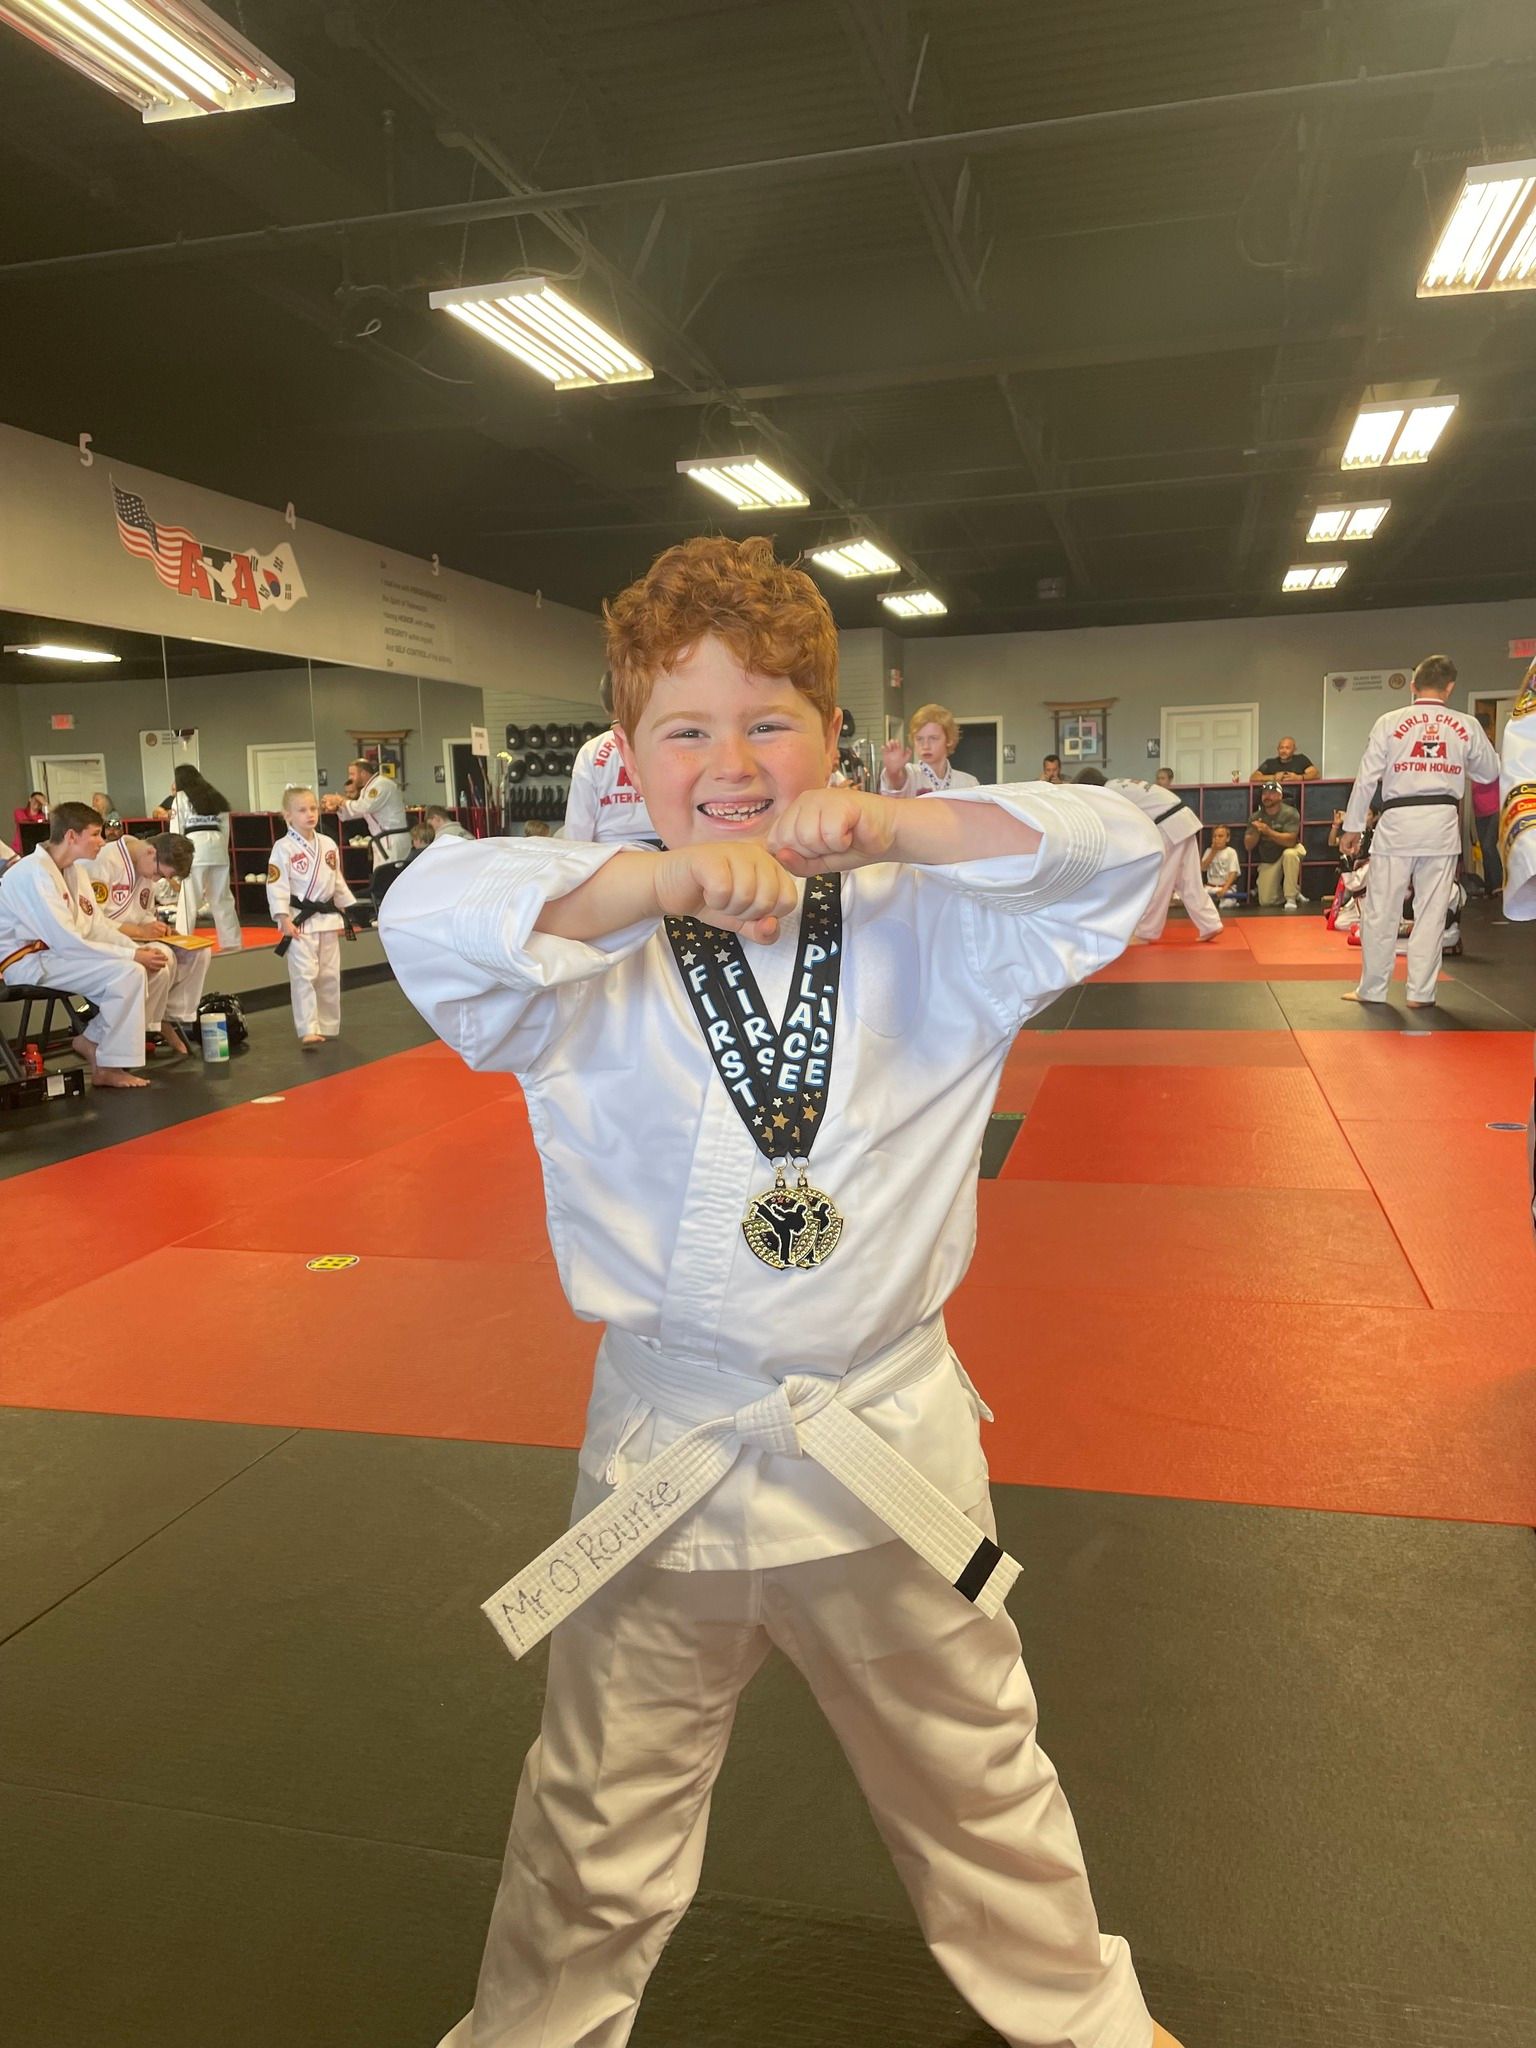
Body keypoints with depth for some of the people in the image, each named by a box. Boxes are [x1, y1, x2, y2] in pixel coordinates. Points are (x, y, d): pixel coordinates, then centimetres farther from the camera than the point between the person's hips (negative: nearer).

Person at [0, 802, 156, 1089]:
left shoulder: (74, 871, 9)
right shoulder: (33, 875, -21)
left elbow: (95, 928, 10)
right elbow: (65, 941, -27)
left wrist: (137, 950, -9)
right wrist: (132, 955, -25)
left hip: (57, 953, 9)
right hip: (28, 962, -9)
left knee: (144, 968, -5)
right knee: (127, 973, -25)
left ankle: (92, 1040, 6)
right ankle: (109, 1067, -14)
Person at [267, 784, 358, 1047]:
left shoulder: (328, 845, 7)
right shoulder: (284, 848, -10)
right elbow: (276, 885, -14)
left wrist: (343, 914, 15)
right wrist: (284, 918, -20)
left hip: (327, 918, 6)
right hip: (300, 920, -5)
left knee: (329, 976, 11)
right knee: (304, 976, -8)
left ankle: (328, 1026, 23)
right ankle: (308, 1030, -8)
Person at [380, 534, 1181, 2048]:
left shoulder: (924, 929, -5)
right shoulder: (591, 945, -7)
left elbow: (1113, 859, -12)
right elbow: (429, 923, -22)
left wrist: (892, 829, -25)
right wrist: (654, 881, -35)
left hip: (890, 1450, 1)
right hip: (664, 1463, 0)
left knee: (979, 1783, 25)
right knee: (600, 1824, 21)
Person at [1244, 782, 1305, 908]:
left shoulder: (1290, 813, -14)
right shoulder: (1256, 817, -2)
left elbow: (1290, 841, -27)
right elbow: (1248, 846, -5)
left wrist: (1268, 831, -35)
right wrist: (1256, 832, -24)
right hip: (1267, 861, 3)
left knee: (1289, 854, -41)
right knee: (1266, 902, -9)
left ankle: (1291, 898, -28)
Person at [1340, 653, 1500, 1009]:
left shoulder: (1389, 722, -2)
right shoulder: (1467, 726, 4)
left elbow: (1366, 777, -2)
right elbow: (1490, 772, 17)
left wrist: (1352, 826, 6)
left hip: (1398, 822, -2)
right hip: (1442, 822, 2)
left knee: (1381, 910, 6)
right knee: (1431, 912, 8)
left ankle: (1371, 989, 13)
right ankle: (1421, 992, 12)